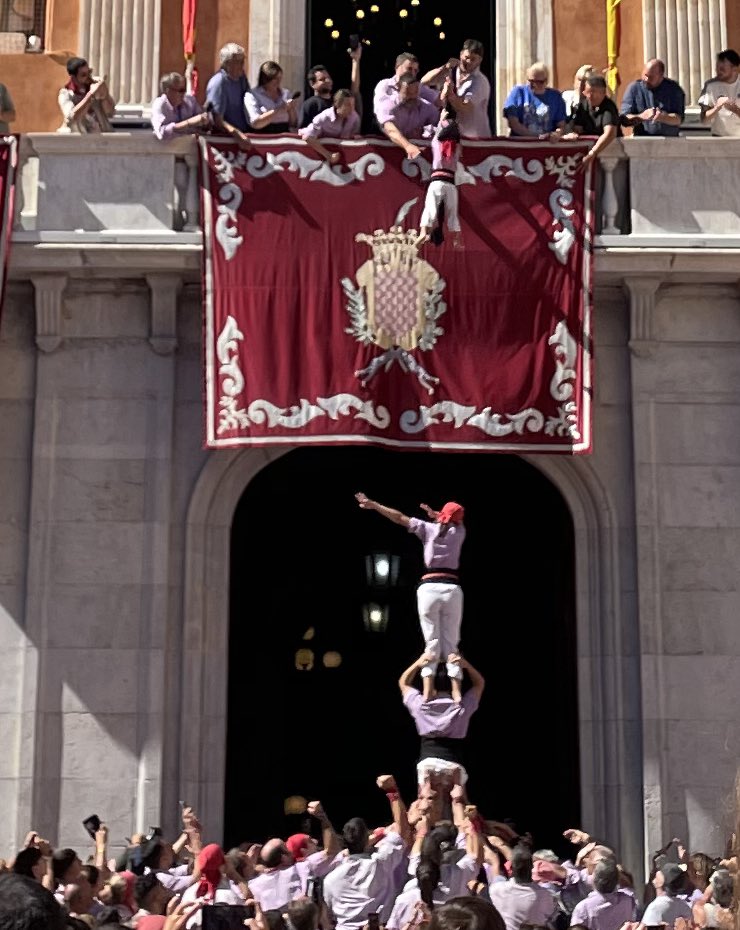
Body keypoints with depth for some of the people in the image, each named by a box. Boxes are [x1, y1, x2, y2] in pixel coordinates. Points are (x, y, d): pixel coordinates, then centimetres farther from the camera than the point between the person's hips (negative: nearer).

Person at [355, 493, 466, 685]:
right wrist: (434, 514, 22)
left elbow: (400, 518, 9)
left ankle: (427, 694, -11)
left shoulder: (429, 528, 9)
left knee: (432, 643, 2)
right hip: (452, 589, 1)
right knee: (451, 644, 3)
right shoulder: (459, 531, 13)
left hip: (429, 588, -1)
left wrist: (373, 505, 13)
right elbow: (454, 521, 36)